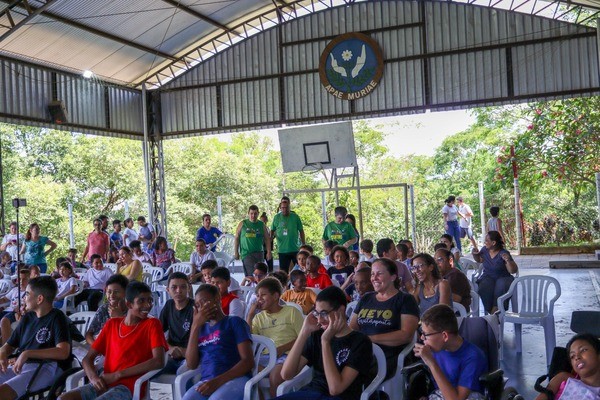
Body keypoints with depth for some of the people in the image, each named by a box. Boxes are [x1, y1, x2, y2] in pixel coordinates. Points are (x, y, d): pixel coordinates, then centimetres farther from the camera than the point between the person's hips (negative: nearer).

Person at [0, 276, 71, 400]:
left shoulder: (57, 318, -4)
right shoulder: (27, 318, 17)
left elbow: (63, 352, -17)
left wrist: (27, 354, -19)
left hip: (48, 368, -7)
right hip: (23, 366, 7)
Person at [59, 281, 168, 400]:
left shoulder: (152, 324, 1)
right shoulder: (111, 324, 16)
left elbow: (159, 362, -12)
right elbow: (88, 358, 14)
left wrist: (118, 375, -12)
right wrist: (94, 377, -10)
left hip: (129, 387, -5)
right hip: (105, 384, 5)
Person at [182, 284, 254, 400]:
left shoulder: (235, 322, 10)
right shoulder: (201, 329, 25)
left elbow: (248, 361, -1)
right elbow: (191, 365, 11)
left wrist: (218, 381, -14)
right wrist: (195, 326, 7)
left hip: (235, 379, -4)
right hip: (207, 382, 4)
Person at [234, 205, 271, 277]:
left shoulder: (261, 225, 9)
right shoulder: (242, 224, 4)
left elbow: (267, 239, 11)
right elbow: (237, 238, 6)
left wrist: (269, 252, 2)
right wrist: (236, 252, 2)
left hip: (259, 253, 3)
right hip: (246, 253, -3)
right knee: (250, 275, -11)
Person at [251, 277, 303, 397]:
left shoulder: (291, 311, 5)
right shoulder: (259, 317, 19)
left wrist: (282, 348, -12)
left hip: (286, 355, -4)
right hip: (265, 356, 4)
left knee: (274, 376, -34)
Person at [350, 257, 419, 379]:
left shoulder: (405, 300, 5)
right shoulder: (366, 298, 22)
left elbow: (406, 335, -7)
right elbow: (352, 328, 20)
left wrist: (370, 339, -13)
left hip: (387, 359, -5)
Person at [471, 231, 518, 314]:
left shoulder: (503, 254, -13)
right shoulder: (484, 250, 1)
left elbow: (513, 271, -15)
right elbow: (479, 260, 23)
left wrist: (508, 261, -32)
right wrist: (475, 254, 2)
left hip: (502, 277, -2)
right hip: (488, 277, 3)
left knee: (501, 286, -36)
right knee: (484, 288, -31)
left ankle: (495, 309, -19)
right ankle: (490, 310, -17)